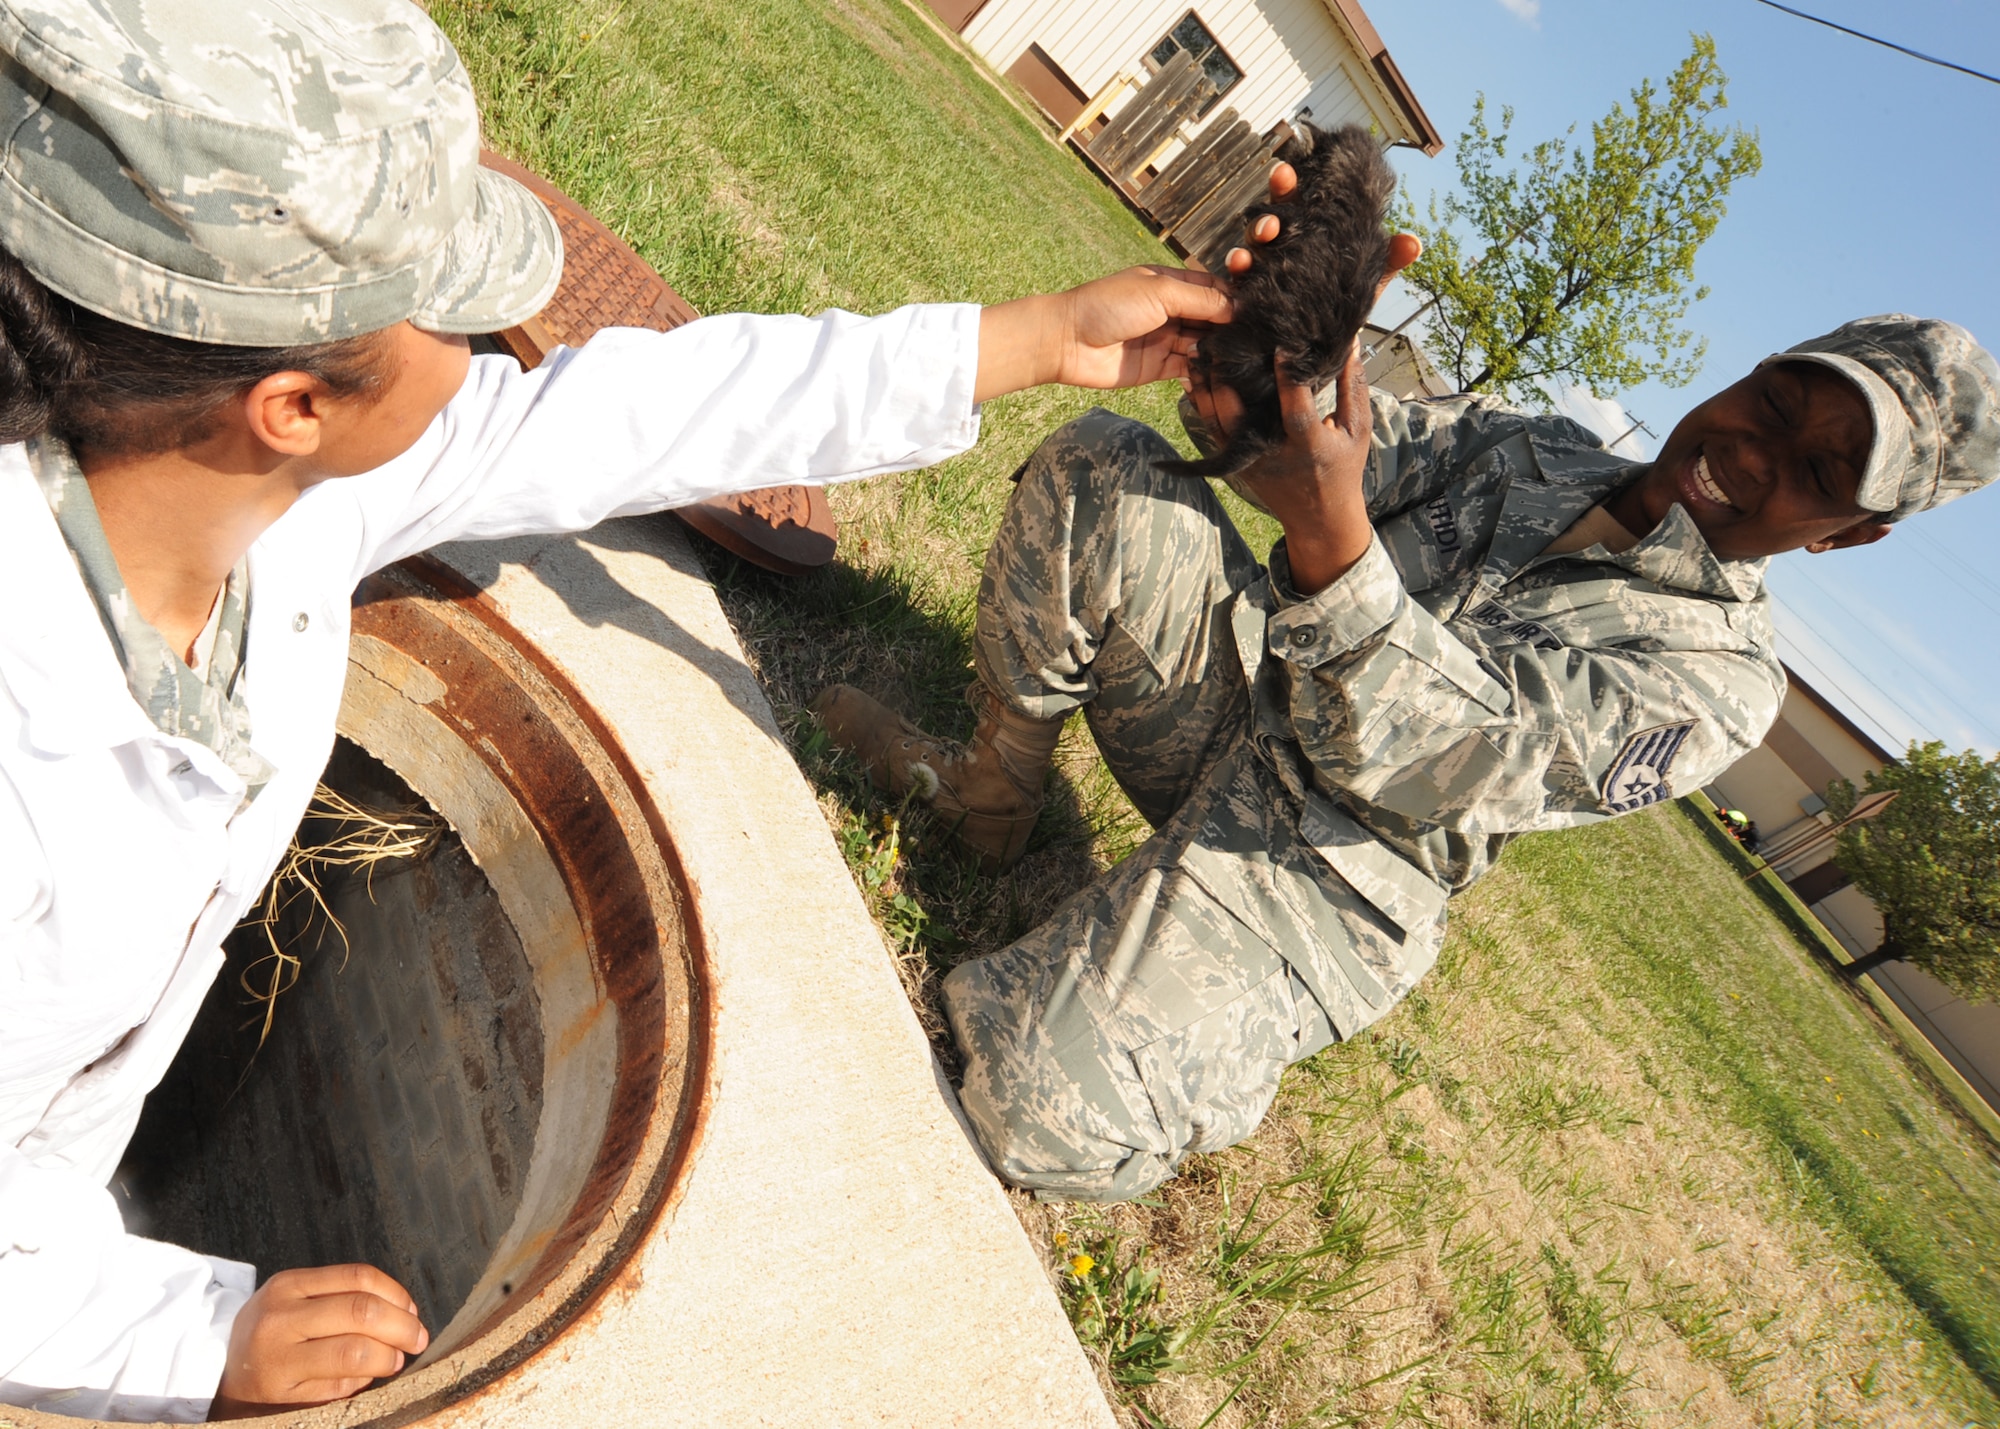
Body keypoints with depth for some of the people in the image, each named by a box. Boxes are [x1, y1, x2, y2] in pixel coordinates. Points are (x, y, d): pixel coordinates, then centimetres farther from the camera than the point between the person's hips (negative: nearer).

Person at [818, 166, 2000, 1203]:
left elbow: (1432, 756, -24)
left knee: (1038, 1116, -28)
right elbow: (1360, 435, -3)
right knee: (1099, 469, -19)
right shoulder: (1527, 444, 10)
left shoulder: (1720, 676, -9)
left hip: (1319, 875, -6)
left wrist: (1330, 537, -40)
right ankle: (990, 795, -3)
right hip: (1240, 702, 6)